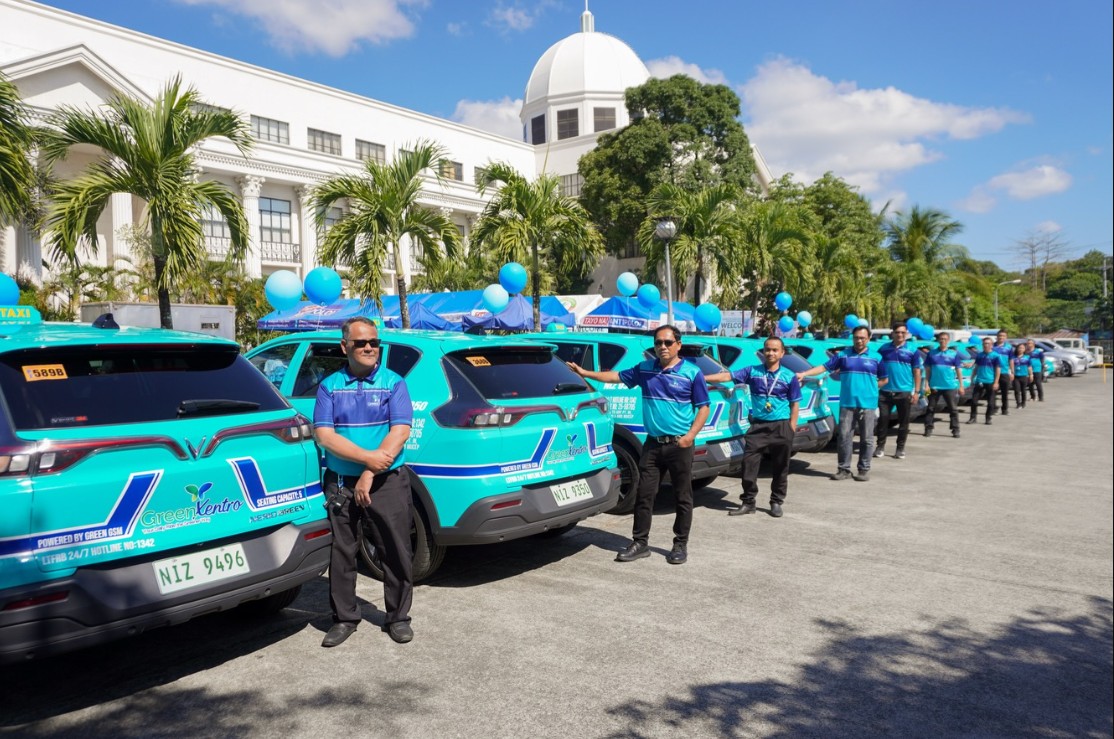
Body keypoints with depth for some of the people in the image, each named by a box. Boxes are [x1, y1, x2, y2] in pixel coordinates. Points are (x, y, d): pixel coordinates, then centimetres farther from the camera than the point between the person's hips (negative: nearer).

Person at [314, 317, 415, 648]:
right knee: (341, 553, 8)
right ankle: (344, 618, 24)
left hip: (387, 482, -1)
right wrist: (367, 457, -18)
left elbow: (400, 431, -8)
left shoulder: (393, 383, 2)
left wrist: (369, 475, -15)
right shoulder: (329, 386, 6)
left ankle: (398, 617, 20)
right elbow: (324, 434, -5)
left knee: (396, 552, 4)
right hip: (340, 483, 1)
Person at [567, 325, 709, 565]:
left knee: (683, 498, 6)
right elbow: (617, 376, 17)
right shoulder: (644, 369, 7)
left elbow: (703, 408, -4)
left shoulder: (692, 373, -5)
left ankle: (680, 545, 19)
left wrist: (691, 435, -15)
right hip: (652, 444, 4)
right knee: (644, 495, 6)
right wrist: (585, 373, 14)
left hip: (680, 445, -4)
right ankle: (640, 543, 16)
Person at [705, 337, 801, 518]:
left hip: (781, 427, -1)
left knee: (780, 468, 8)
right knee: (748, 464, -1)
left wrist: (792, 429, -3)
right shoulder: (752, 371, 2)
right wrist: (702, 378, -18)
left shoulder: (789, 377, 1)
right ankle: (748, 502, 11)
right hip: (758, 426, 1)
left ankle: (776, 502, 23)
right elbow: (728, 376, -7)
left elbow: (795, 404, 4)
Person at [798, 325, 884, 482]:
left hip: (868, 404, 0)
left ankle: (864, 469, 13)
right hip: (847, 403, 0)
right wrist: (803, 374, -8)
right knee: (845, 436, 0)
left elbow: (884, 379, 11)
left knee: (867, 438, 4)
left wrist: (870, 387, -3)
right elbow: (824, 367, 2)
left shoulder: (876, 358, 6)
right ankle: (844, 469, 7)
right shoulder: (843, 355, 6)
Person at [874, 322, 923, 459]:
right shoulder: (884, 349, 6)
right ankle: (880, 446, 11)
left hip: (904, 392, -1)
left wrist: (916, 391, -4)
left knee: (903, 421, 6)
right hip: (886, 391, 1)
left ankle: (900, 448, 15)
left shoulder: (912, 351, 1)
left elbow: (917, 372, 2)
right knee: (883, 419, 1)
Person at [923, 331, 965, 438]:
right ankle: (928, 428, 12)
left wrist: (961, 385, 1)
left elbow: (959, 370, 5)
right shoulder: (932, 353, 5)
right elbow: (927, 370, 6)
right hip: (934, 386, 1)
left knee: (953, 409, 3)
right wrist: (927, 384, 0)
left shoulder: (954, 354, 3)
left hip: (950, 386, 0)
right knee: (931, 408, 6)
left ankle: (955, 430, 9)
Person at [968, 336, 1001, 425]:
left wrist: (996, 382, -10)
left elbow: (998, 370, -4)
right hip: (979, 381, 3)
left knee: (990, 402, 5)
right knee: (974, 400, 0)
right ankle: (973, 417, 9)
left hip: (990, 382, -3)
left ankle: (988, 418, 15)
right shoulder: (979, 355, 8)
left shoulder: (995, 356, -3)